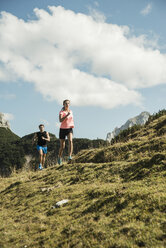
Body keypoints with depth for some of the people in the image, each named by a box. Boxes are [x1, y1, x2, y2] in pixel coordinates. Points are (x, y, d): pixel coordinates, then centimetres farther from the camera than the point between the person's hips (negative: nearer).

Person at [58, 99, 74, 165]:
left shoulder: (71, 111, 7)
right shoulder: (61, 112, -8)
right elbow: (60, 120, -26)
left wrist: (72, 124, 7)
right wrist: (67, 115, -35)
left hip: (69, 129, 3)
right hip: (62, 129, -3)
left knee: (70, 141, -28)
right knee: (62, 146, 3)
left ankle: (69, 157, -35)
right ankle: (60, 157, 32)